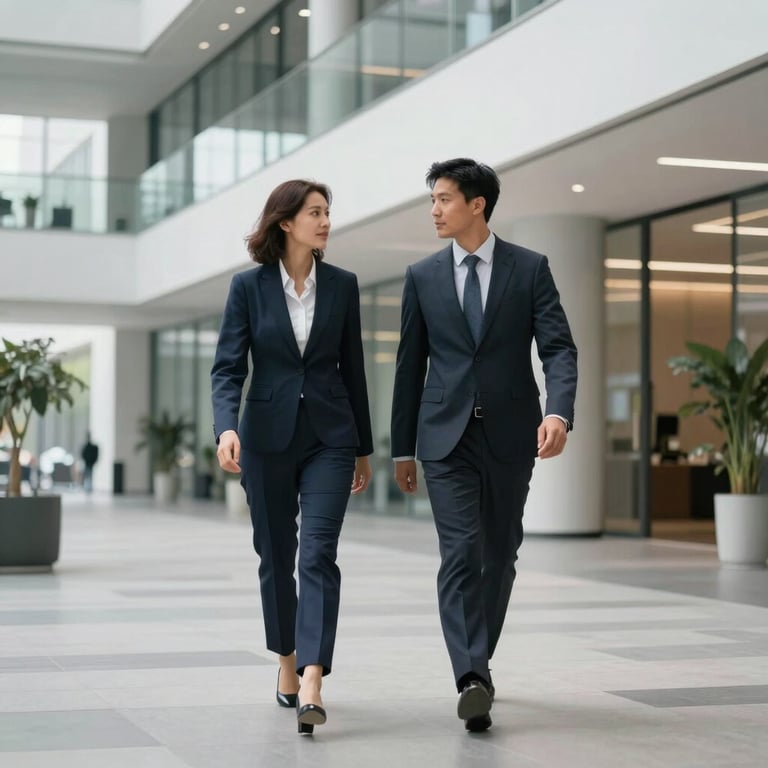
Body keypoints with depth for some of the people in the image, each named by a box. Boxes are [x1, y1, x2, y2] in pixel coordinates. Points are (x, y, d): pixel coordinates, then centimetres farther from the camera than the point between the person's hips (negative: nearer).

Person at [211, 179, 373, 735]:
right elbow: (228, 367, -6)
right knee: (276, 556, 11)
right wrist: (227, 427, -24)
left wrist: (364, 448, 11)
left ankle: (311, 686, -19)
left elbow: (352, 369, 8)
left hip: (329, 436, 0)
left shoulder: (342, 285, 3)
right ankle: (288, 663, 30)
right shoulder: (249, 286, -2)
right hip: (268, 436, 0)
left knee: (318, 555, -13)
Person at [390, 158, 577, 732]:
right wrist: (403, 448, 11)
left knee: (500, 554, 11)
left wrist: (560, 412, -24)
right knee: (460, 553, -12)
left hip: (510, 434, 0)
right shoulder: (422, 277, 6)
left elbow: (559, 347, -6)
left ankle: (479, 658, 30)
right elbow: (411, 366, 10)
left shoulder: (530, 268, 1)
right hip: (447, 436, 0)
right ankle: (473, 680, -18)